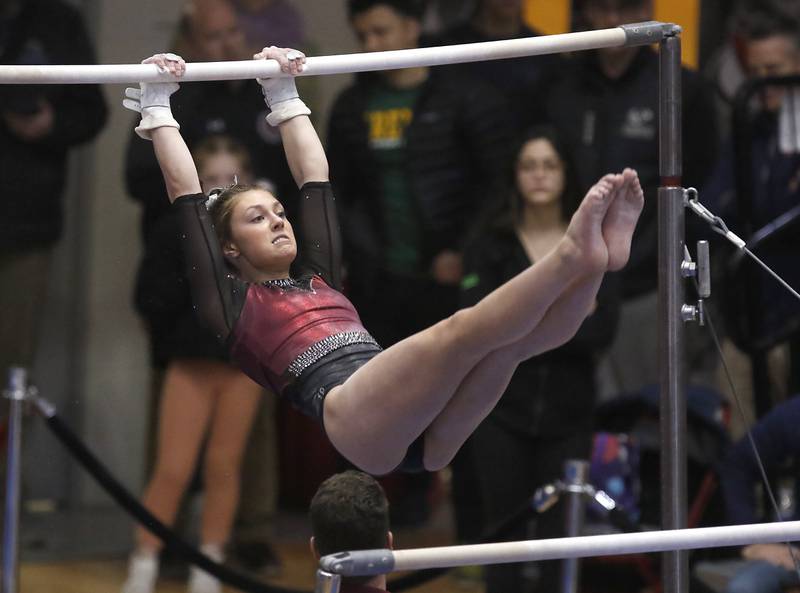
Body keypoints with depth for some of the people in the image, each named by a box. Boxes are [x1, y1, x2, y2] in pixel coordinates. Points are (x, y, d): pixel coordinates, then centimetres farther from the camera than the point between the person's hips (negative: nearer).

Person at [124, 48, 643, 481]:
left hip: (422, 431, 7)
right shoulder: (231, 303, 20)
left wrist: (285, 98, 46)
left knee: (510, 339, -20)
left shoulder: (320, 281, 37)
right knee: (463, 329, -29)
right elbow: (187, 196, 19)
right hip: (353, 414, -7)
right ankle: (574, 254, -46)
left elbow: (314, 179, 41)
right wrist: (157, 110, 26)